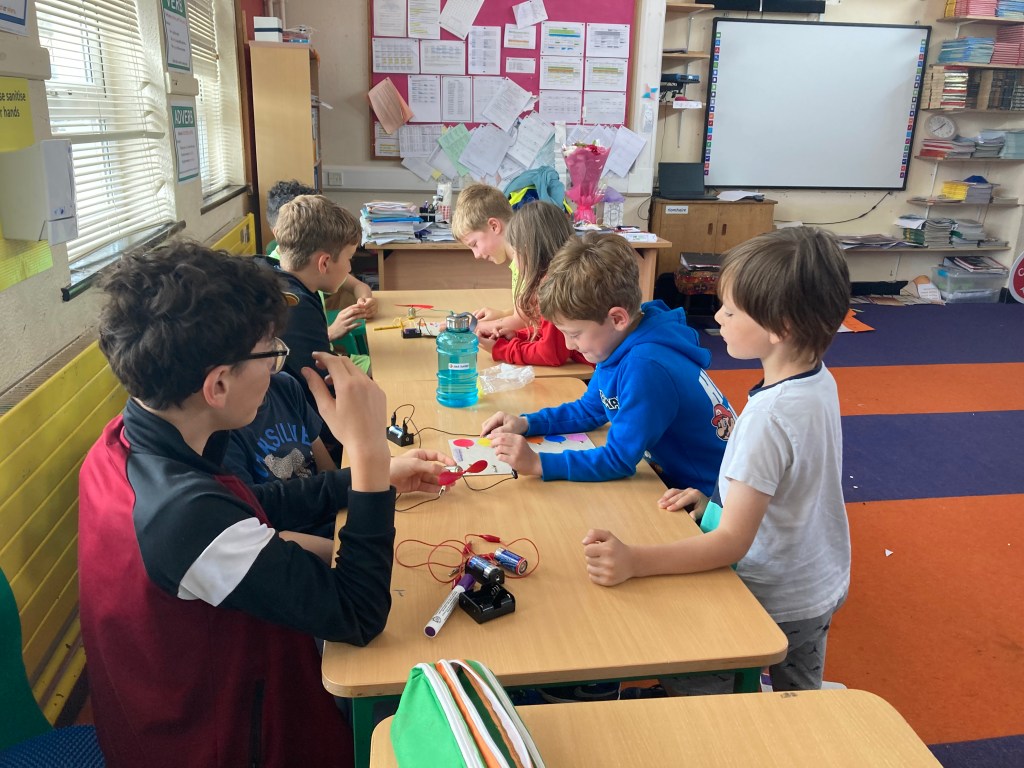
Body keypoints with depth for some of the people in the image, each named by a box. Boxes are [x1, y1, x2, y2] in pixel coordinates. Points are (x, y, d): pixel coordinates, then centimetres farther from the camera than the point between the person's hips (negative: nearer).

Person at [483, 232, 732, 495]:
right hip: (672, 476, 9)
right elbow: (588, 410, 12)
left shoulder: (646, 366, -30)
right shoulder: (620, 344, -2)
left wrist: (537, 463, -27)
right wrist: (525, 423, 0)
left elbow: (620, 460, -25)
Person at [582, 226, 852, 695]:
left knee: (683, 685, 10)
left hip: (778, 603, -9)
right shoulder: (819, 380, -6)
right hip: (820, 588, 9)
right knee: (797, 700, 29)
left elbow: (732, 542, -31)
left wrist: (634, 561, -37)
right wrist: (716, 498, 2)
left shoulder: (768, 415, -34)